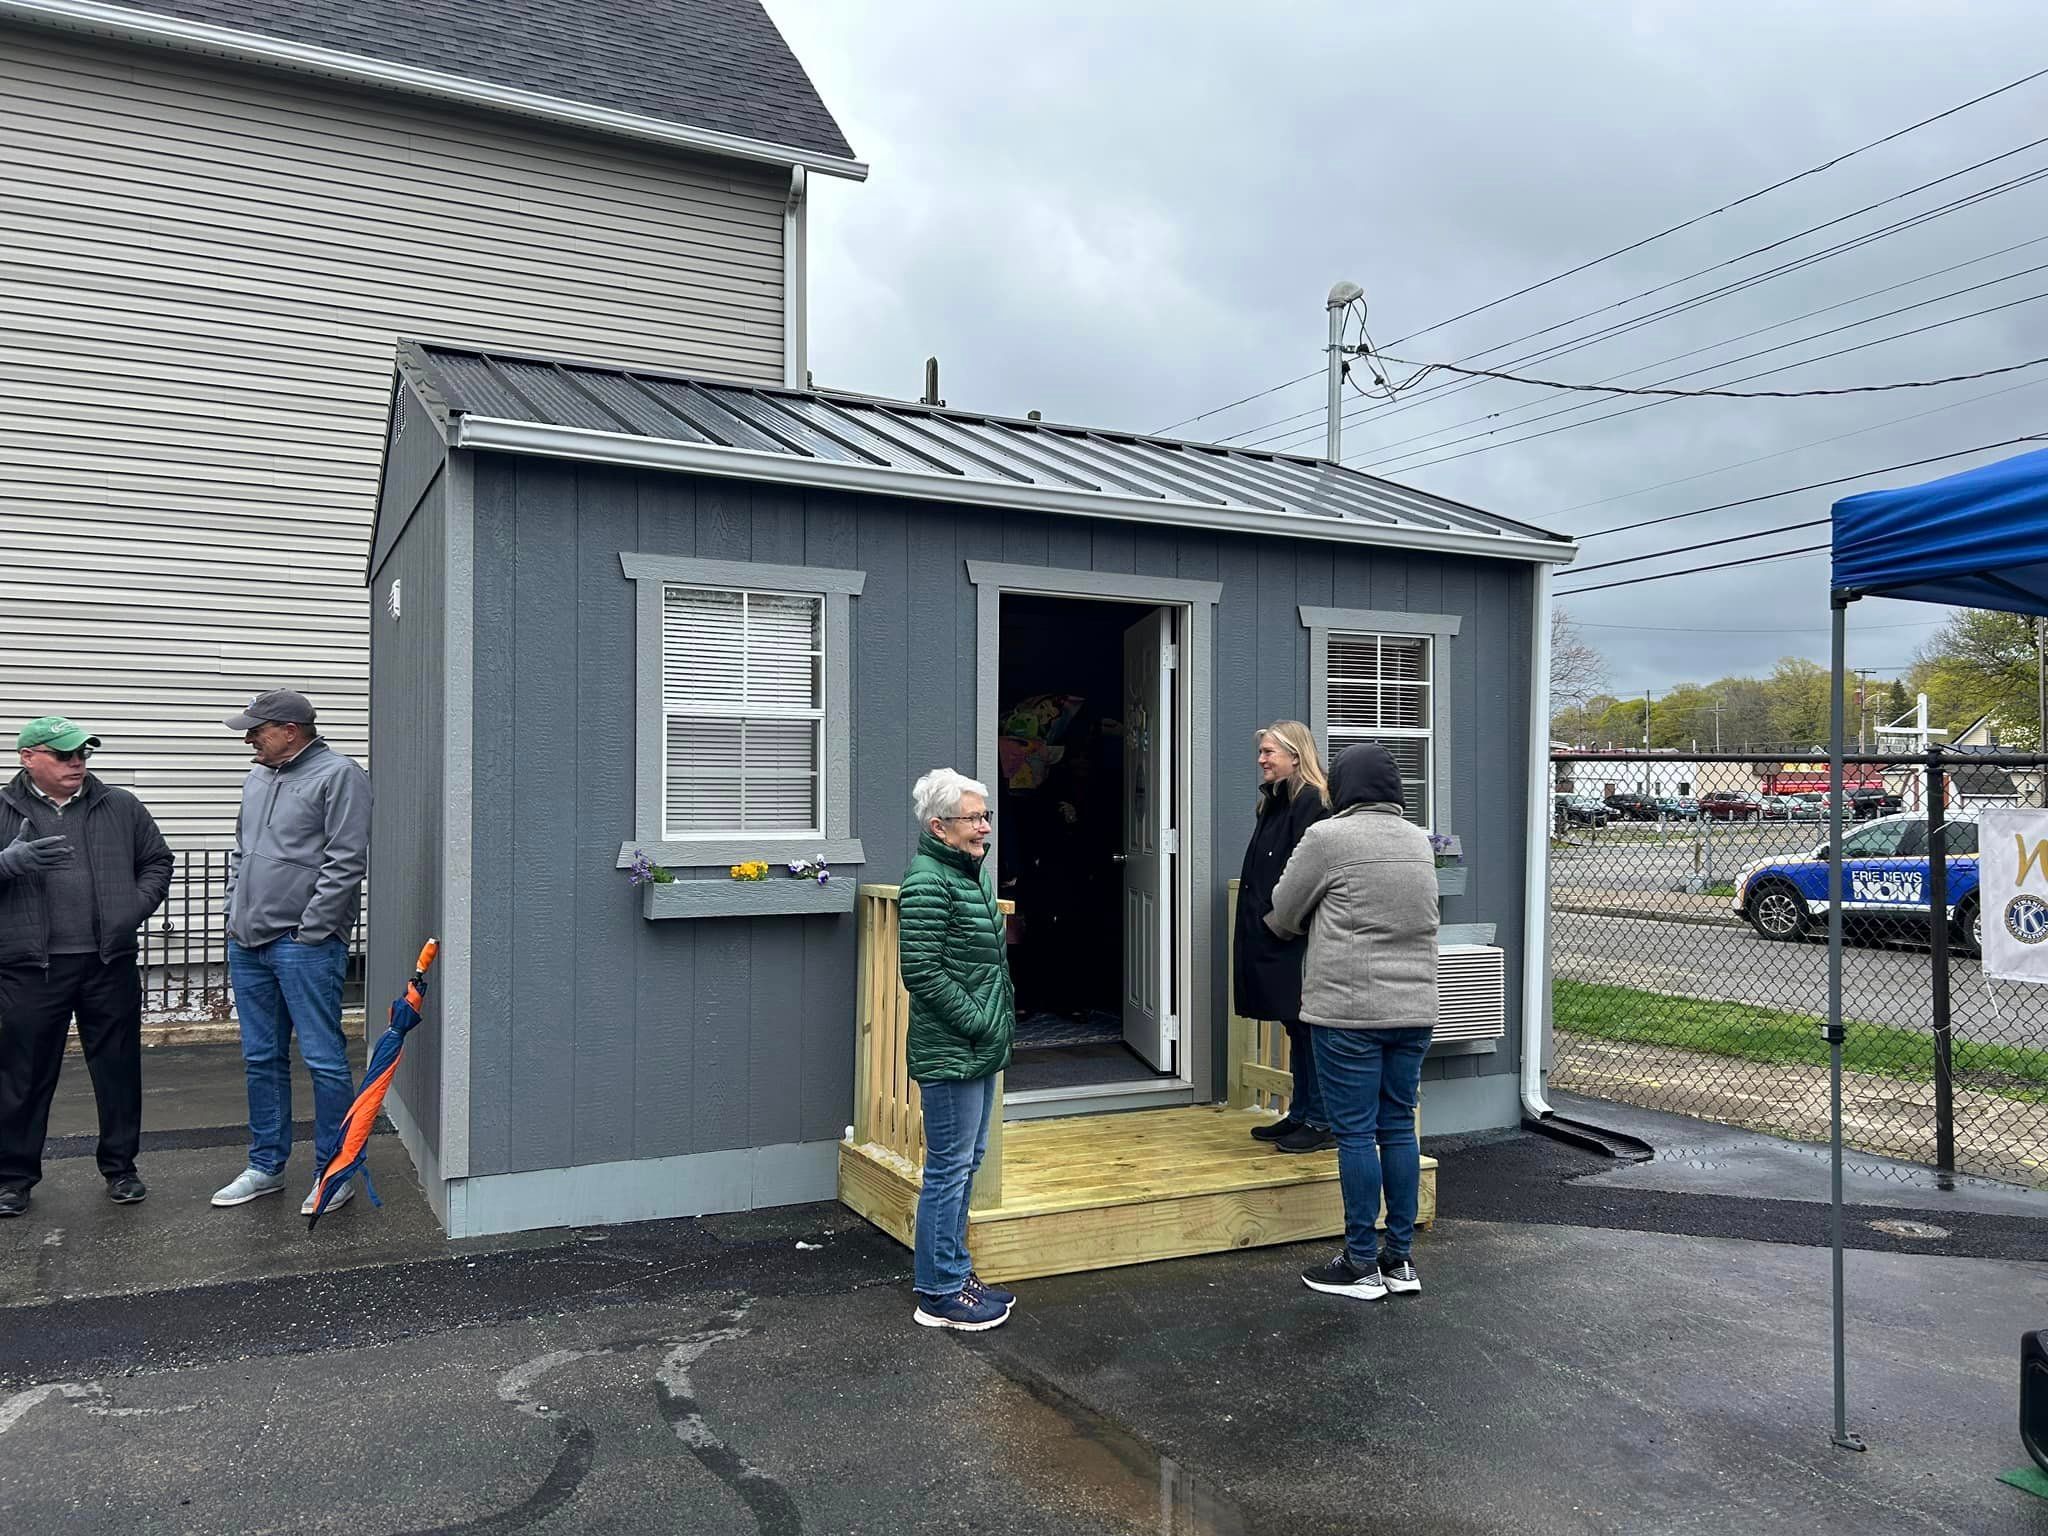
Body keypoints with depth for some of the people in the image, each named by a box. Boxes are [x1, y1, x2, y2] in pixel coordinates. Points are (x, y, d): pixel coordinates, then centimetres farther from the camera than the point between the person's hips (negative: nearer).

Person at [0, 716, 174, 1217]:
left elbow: (157, 861, 15)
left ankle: (120, 1167, 21)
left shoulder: (121, 808, 8)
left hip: (109, 964, 2)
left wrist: (137, 907, 0)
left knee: (119, 1070, 8)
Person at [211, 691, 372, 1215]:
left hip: (305, 943, -8)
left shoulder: (338, 776, -9)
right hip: (248, 943, 8)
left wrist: (310, 931, -16)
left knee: (324, 1059, -3)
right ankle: (266, 1166, 26)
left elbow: (346, 862, -15)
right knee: (262, 1059, 15)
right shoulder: (258, 778, 17)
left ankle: (334, 1172, 8)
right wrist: (235, 914, 14)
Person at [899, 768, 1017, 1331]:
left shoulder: (970, 873, 13)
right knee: (949, 1168, 0)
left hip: (978, 1050, 10)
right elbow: (922, 971, -22)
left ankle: (955, 1272, 31)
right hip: (950, 1052, -10)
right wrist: (978, 1023, -18)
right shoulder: (928, 882, -17)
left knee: (966, 1162, 18)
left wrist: (998, 1020, 13)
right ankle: (939, 1293, 12)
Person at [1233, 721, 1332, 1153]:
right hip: (1270, 937, 10)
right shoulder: (1275, 802, 16)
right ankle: (1299, 1114, 25)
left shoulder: (1311, 802, -13)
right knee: (1294, 1026, 15)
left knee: (1307, 1026, -1)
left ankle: (1322, 1123, 8)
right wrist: (1258, 920, 12)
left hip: (1295, 937, -10)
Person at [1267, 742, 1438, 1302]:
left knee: (1356, 1134, 1)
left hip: (1349, 1011, -6)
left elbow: (1283, 915, 1)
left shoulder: (1327, 837, -9)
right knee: (1398, 1128, 12)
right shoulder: (1418, 840, 10)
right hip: (1414, 1009, 6)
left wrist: (1320, 919, 23)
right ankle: (1400, 1259, 20)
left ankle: (1361, 1265, 8)